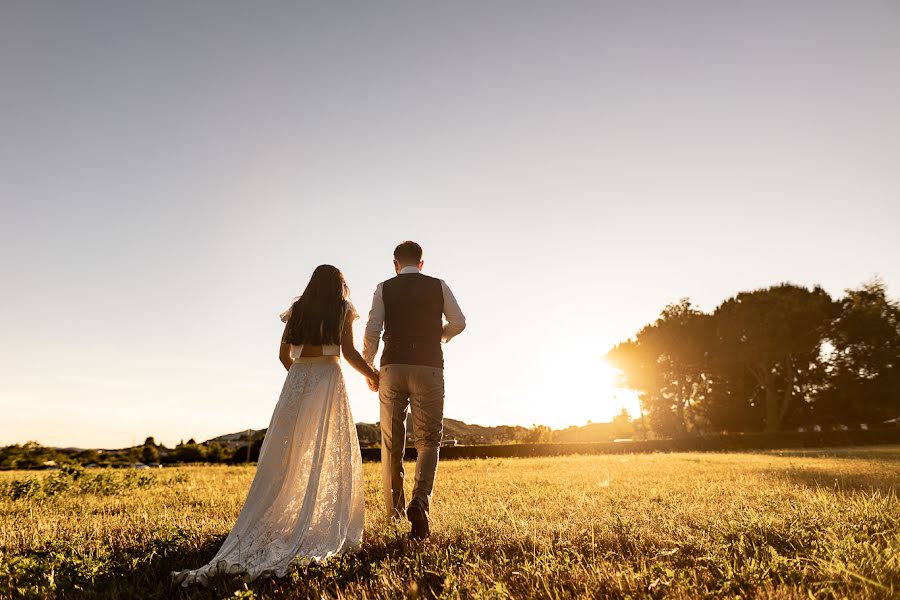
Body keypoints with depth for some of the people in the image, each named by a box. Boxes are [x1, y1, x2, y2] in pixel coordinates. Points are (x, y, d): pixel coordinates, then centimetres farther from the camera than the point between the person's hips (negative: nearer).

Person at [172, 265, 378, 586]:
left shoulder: (297, 310, 15)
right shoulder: (342, 310, 5)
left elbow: (284, 354, 11)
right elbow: (349, 352, -4)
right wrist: (372, 376, 9)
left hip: (296, 380, 4)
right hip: (328, 378, -3)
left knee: (283, 458, 4)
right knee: (333, 456, 1)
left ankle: (266, 527, 4)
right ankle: (329, 531, 2)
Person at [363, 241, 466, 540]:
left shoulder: (384, 289, 5)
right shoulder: (439, 286, 6)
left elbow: (372, 331, -3)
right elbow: (458, 323, 5)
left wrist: (368, 368, 9)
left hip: (392, 367, 1)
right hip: (428, 367, -1)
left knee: (391, 441, 13)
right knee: (427, 440, 4)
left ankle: (394, 508, 22)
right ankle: (419, 501, -18)